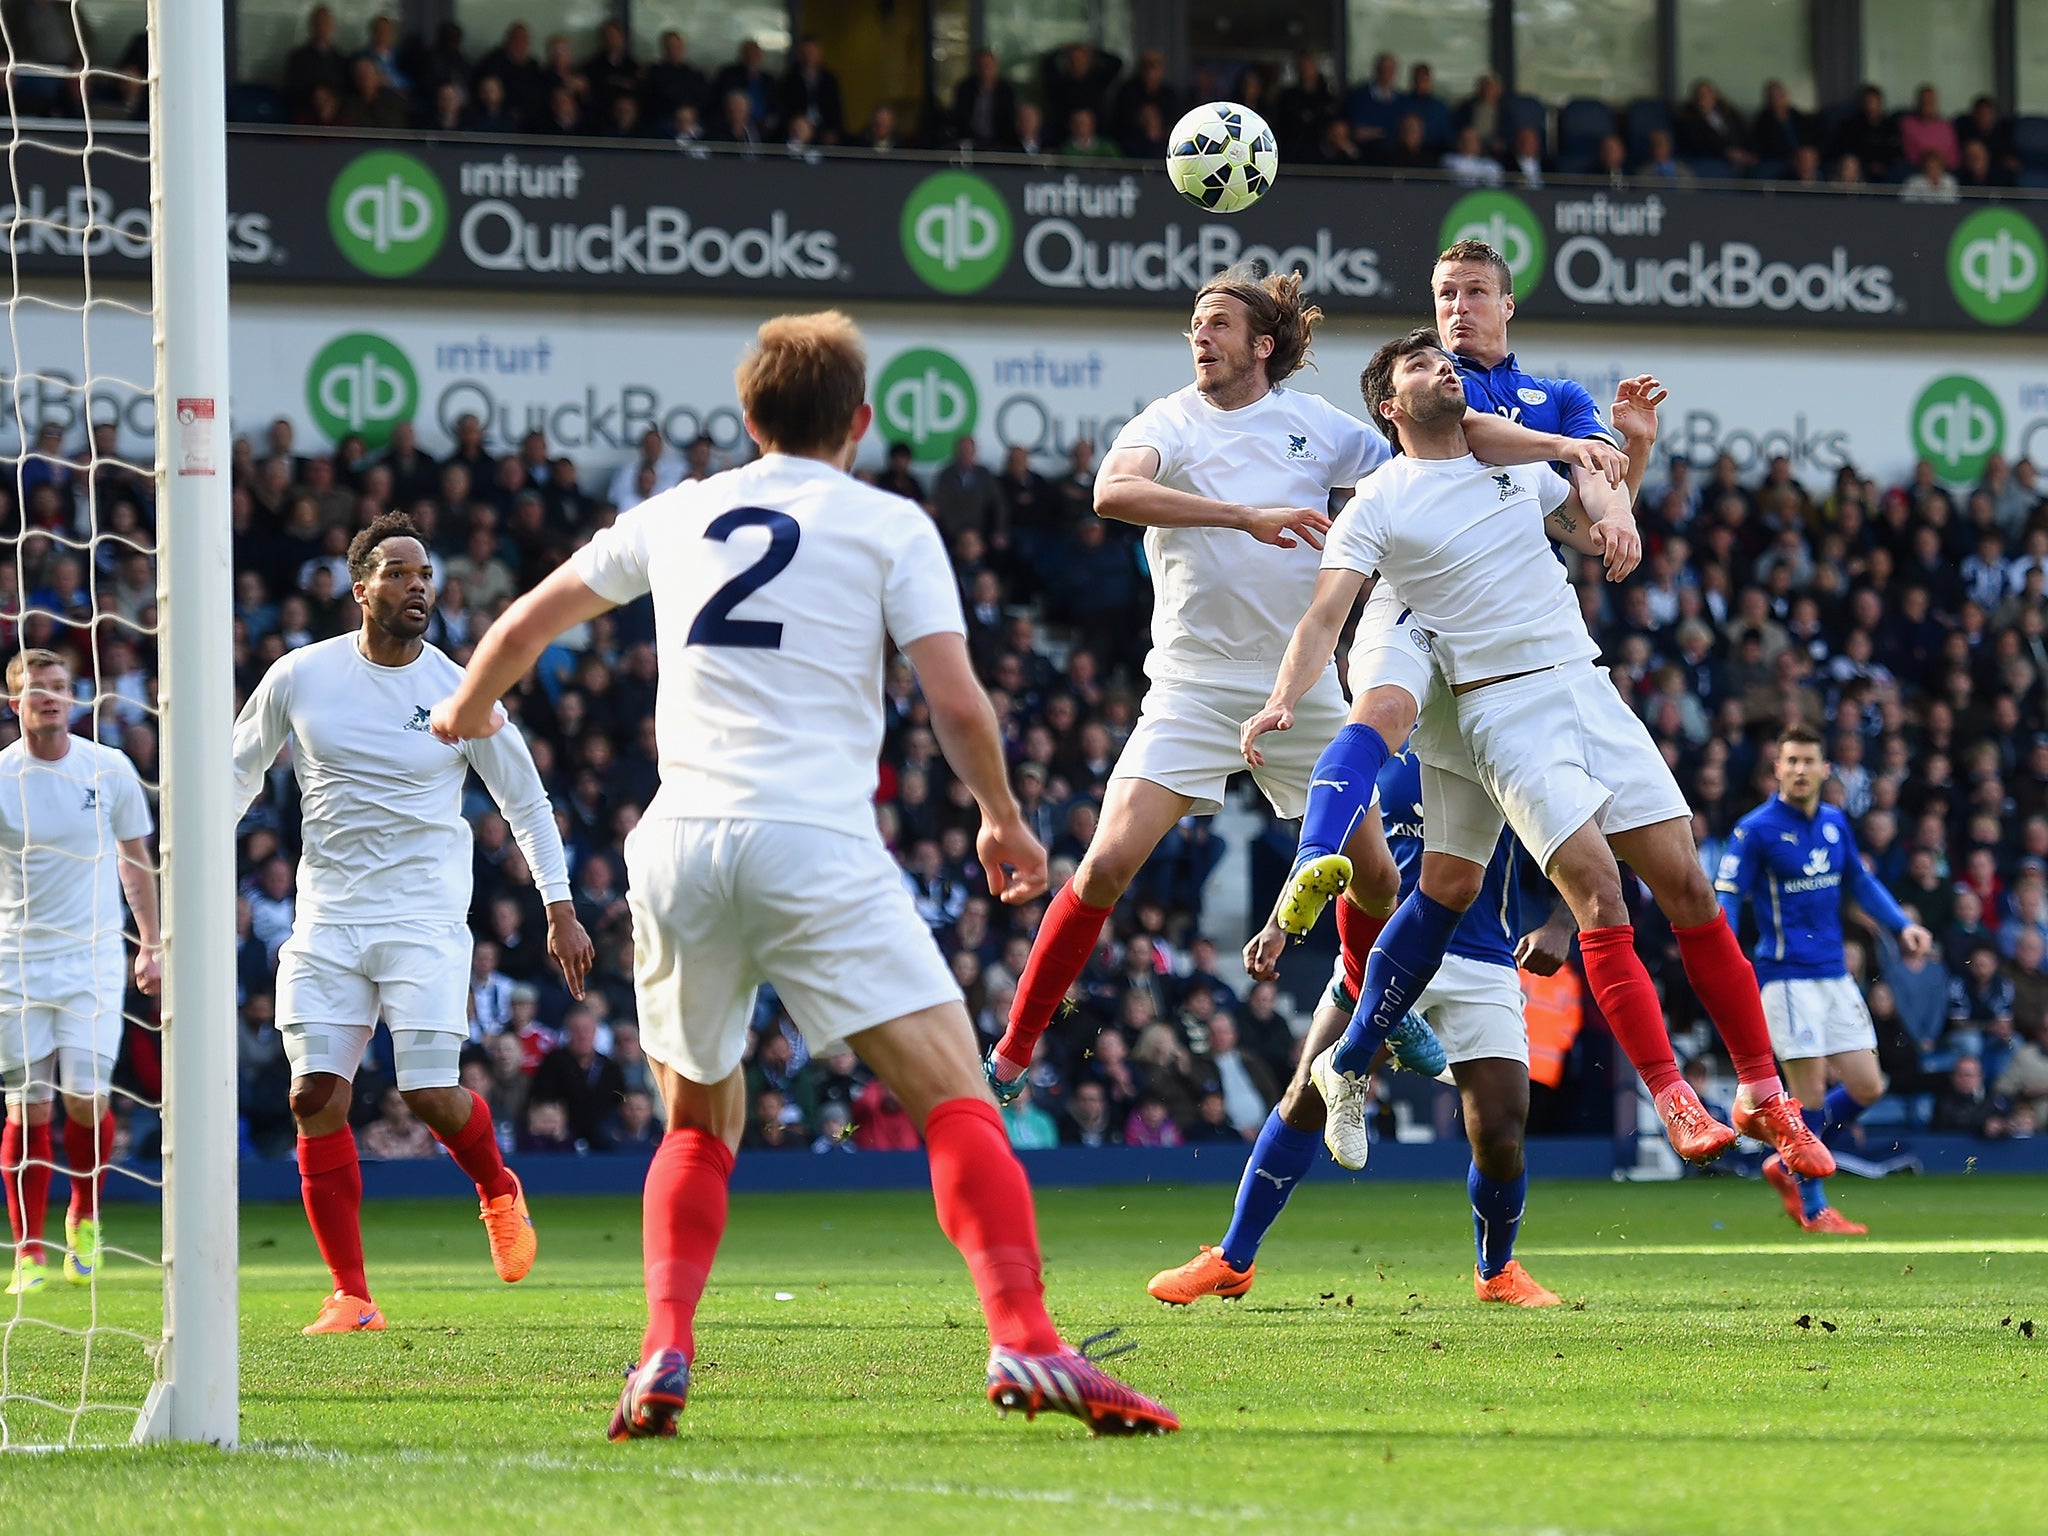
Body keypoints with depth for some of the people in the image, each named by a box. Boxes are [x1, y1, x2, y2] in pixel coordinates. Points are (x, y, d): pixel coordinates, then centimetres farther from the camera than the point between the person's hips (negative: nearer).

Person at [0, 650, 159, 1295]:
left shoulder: (109, 769, 2)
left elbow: (134, 857, 14)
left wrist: (151, 943, 16)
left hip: (93, 958, 0)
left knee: (86, 1097, -11)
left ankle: (84, 1216, 15)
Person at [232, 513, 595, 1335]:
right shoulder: (299, 678, 0)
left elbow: (526, 800, 10)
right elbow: (239, 774, 15)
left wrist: (561, 910, 7)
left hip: (426, 920, -2)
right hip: (326, 920, 2)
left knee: (432, 1095, -13)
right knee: (316, 1097, -10)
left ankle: (497, 1189, 21)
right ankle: (350, 1294, -1)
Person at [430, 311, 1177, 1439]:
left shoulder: (678, 516, 19)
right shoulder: (889, 526, 7)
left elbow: (526, 624, 31)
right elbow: (956, 703, -1)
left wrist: (467, 710, 52)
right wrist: (1004, 822, 17)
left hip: (677, 842, 4)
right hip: (816, 844, -4)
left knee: (700, 1126, 20)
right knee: (953, 1093, -7)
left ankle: (663, 1360, 1)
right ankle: (1024, 1342, -25)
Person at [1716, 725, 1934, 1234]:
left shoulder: (1835, 822, 9)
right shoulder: (1756, 829, -9)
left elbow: (1859, 881, 23)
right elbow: (1725, 897, -11)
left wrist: (1902, 925, 14)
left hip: (1835, 975, 7)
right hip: (1787, 976, -6)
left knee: (1866, 1088, 4)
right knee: (1810, 1091, -8)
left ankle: (1788, 1165, 23)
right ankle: (1812, 1208, 7)